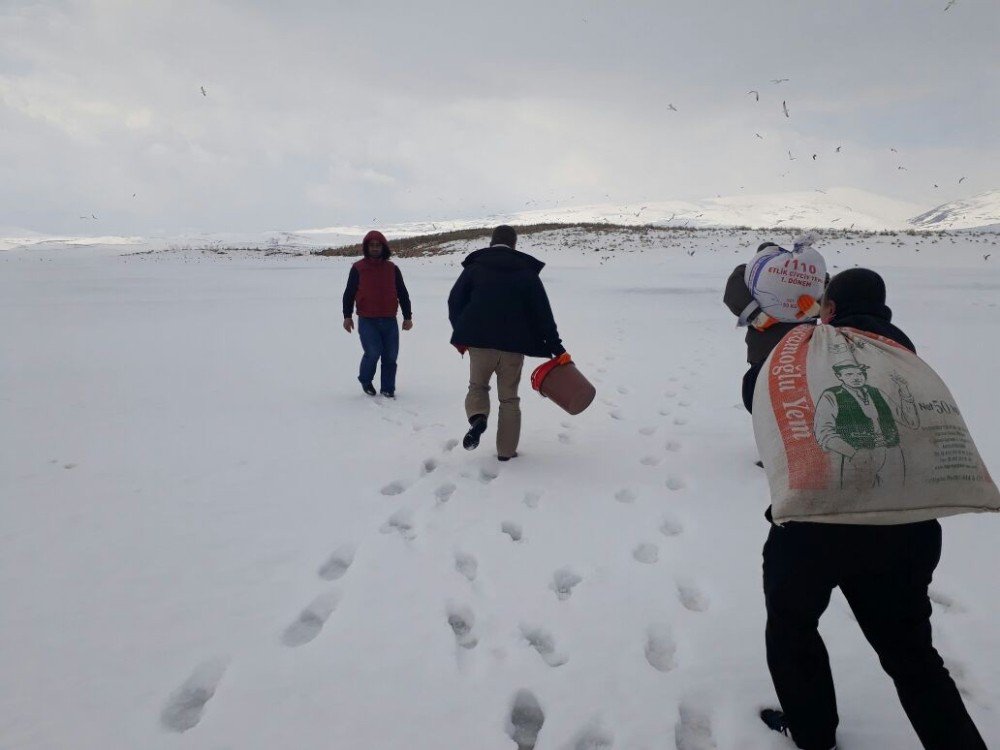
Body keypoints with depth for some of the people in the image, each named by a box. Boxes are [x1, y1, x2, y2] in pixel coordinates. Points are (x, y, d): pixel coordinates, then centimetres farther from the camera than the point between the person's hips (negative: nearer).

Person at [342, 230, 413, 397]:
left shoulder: (392, 269, 9)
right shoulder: (358, 268, 2)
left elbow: (402, 294, 12)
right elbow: (349, 293, 5)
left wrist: (407, 317, 9)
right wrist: (347, 316, -1)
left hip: (389, 321, 3)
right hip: (367, 321, -3)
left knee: (390, 356, 3)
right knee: (373, 353, -13)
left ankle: (388, 388, 18)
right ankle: (365, 380, 14)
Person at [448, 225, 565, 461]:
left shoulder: (475, 267, 5)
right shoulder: (527, 271, 6)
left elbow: (454, 302, 4)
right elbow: (542, 312, 2)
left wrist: (462, 335, 15)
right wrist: (555, 345, 6)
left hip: (479, 342, 0)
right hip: (514, 345, 0)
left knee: (477, 386, 20)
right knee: (509, 398, 12)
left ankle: (478, 418, -11)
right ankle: (506, 451, 13)